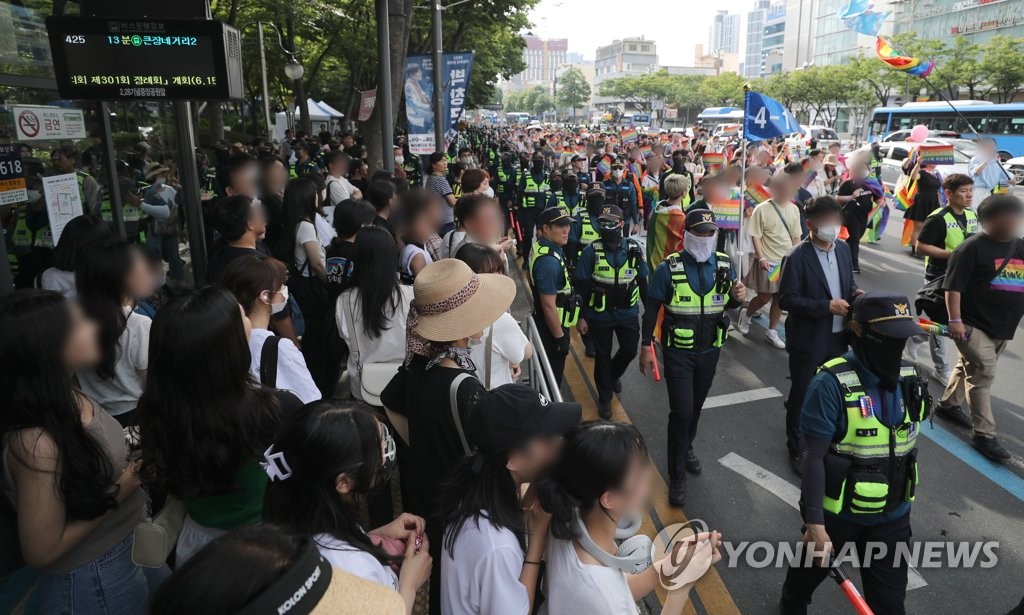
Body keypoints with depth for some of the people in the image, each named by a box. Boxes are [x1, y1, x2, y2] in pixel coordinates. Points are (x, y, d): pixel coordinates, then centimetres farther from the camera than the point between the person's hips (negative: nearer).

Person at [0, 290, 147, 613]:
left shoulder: (69, 397, -8)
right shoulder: (38, 443, -32)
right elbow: (42, 551, -22)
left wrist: (136, 458, -4)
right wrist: (121, 490, -21)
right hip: (93, 582, -7)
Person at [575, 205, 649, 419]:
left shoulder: (634, 249, -5)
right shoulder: (591, 251, -13)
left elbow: (642, 282, 5)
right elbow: (580, 287, -9)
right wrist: (581, 317, -9)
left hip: (628, 313, 2)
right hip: (599, 315, -2)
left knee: (630, 351, 9)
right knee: (602, 356, 10)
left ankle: (613, 374, 43)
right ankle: (605, 397, 30)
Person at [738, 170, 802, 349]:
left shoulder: (794, 209, 4)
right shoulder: (762, 209, -12)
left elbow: (796, 237, 11)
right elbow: (755, 237, -10)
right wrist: (761, 258, -17)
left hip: (788, 261, 5)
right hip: (768, 261, -5)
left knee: (780, 297, 8)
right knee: (765, 297, 3)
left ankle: (772, 332, 21)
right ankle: (746, 314, 32)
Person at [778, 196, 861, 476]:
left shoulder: (843, 248, 2)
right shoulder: (797, 257, -19)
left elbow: (848, 280, 15)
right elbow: (786, 299, -20)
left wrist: (855, 292, -8)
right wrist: (827, 306, -26)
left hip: (838, 338, 6)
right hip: (808, 341, -6)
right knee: (801, 396, 10)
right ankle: (796, 449, 28)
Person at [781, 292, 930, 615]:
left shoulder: (910, 379, -6)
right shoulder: (832, 384, -25)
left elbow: (907, 445, 8)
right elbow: (814, 457, -22)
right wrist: (814, 523, -21)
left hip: (892, 516, 4)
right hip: (836, 512, -4)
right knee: (812, 567, 23)